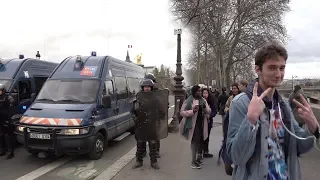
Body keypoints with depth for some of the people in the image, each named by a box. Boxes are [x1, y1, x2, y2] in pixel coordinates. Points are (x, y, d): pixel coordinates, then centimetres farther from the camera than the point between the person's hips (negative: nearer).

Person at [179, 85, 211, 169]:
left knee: (199, 141, 14)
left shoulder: (203, 100, 7)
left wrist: (205, 108, -15)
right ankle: (193, 162, 0)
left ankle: (196, 158, 30)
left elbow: (209, 111, 7)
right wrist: (192, 111, -23)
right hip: (193, 124, -6)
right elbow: (182, 112, -11)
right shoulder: (188, 101, -8)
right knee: (195, 141, -9)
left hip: (201, 124, 6)